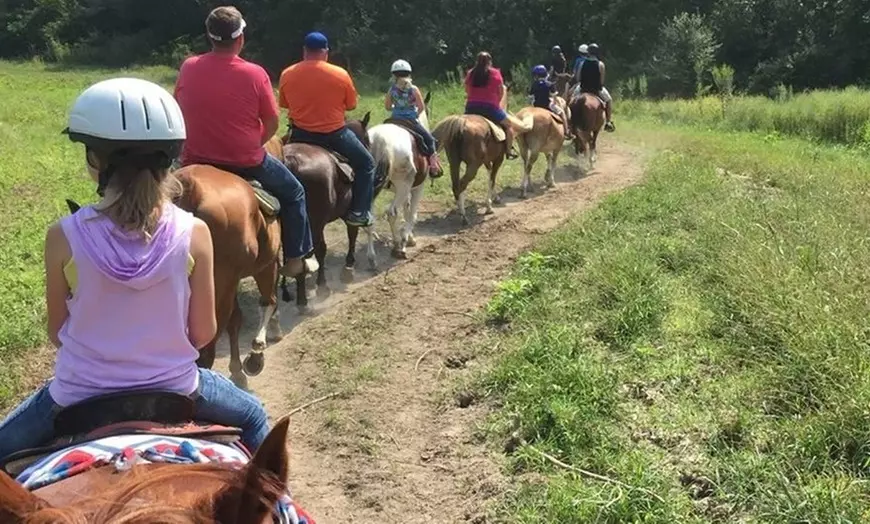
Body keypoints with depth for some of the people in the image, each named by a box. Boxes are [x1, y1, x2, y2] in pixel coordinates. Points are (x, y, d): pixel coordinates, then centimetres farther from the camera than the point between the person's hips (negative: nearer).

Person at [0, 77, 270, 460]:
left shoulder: (64, 237, -16)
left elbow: (57, 333, -3)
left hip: (80, 395, 0)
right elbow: (203, 333, -7)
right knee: (252, 417, 32)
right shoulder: (193, 233, -15)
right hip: (175, 388, 0)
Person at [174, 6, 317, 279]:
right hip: (246, 163, -3)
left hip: (195, 162, 3)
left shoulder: (188, 68, -5)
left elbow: (178, 112, 10)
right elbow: (272, 124, -7)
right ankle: (296, 258, 24)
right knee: (293, 192, 22)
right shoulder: (255, 74, -15)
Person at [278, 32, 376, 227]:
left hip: (300, 134, 3)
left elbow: (283, 104, 7)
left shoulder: (287, 74, -5)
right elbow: (351, 105, -1)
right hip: (334, 134, -3)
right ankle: (359, 212, 9)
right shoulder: (340, 75, -11)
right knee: (366, 163, 16)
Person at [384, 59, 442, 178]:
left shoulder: (392, 89, 1)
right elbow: (422, 107, -7)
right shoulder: (413, 89, -6)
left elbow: (387, 107, 4)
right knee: (429, 139, 10)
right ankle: (434, 166, 2)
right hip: (411, 121, -3)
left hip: (395, 120, 3)